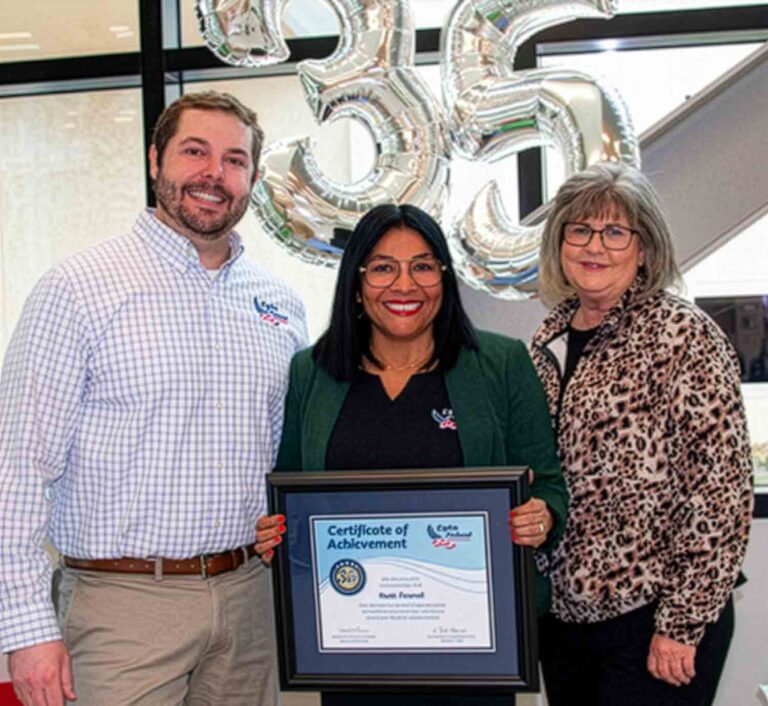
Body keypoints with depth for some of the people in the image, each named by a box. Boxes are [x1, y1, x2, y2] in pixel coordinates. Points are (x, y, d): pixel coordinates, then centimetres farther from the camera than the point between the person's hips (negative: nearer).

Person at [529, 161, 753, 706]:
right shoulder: (550, 339, 7)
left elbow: (722, 491, -15)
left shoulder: (683, 336, -12)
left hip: (649, 620, -6)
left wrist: (682, 623, -15)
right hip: (562, 612, 6)